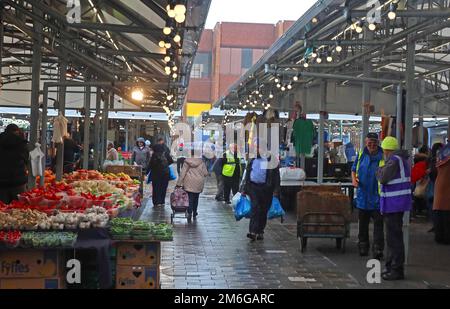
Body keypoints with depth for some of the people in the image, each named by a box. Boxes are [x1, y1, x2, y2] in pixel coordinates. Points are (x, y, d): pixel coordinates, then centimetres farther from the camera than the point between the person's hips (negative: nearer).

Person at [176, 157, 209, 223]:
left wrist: (179, 183, -1)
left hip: (189, 183, -1)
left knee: (190, 198, -2)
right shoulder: (201, 162, -1)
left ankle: (189, 213, -18)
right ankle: (194, 213, 25)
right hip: (198, 183, 2)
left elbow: (182, 173, -5)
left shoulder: (186, 162, -4)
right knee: (196, 198, 16)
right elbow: (205, 173, 0)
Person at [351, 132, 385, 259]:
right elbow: (354, 169, 18)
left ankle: (378, 249, -5)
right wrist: (354, 179, -1)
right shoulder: (361, 154, 7)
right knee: (363, 223, 15)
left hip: (377, 197, -4)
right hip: (363, 195, 5)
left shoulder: (383, 156, -7)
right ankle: (363, 246, 27)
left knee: (378, 223, -6)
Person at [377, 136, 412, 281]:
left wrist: (380, 170, 0)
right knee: (394, 236, 18)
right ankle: (391, 266, 28)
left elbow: (383, 178, -18)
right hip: (398, 203, 10)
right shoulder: (403, 159, 14)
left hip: (394, 202, -10)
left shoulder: (394, 160, -17)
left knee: (394, 237, -5)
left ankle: (397, 270, -2)